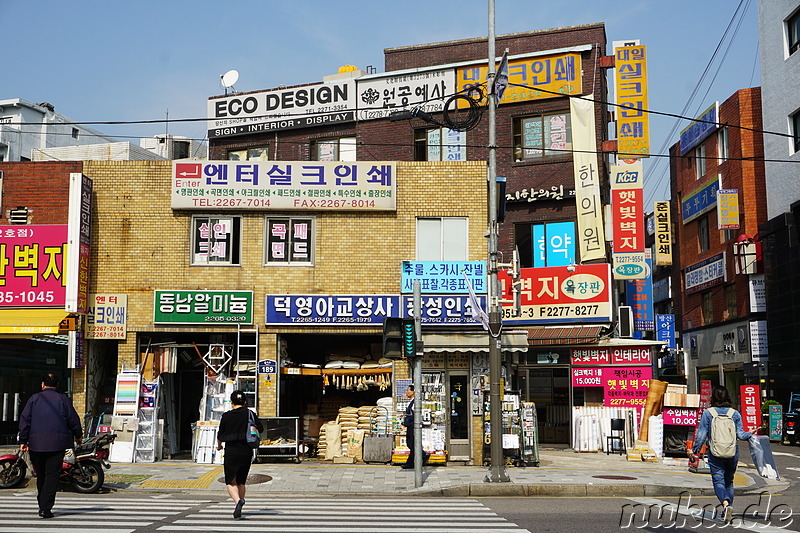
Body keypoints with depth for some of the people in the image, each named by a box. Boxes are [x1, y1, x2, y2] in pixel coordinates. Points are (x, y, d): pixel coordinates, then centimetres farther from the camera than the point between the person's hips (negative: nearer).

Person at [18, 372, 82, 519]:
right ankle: (46, 508, -11)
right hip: (57, 443, -2)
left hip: (36, 443, 2)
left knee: (40, 475, 13)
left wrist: (23, 441, 7)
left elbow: (24, 420, 3)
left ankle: (42, 505, 22)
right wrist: (78, 436, 21)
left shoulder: (34, 399, 6)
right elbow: (74, 419, 5)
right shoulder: (63, 399, 3)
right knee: (52, 475, -3)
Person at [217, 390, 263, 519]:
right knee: (241, 482, 16)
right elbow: (260, 429, 4)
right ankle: (239, 506, 15)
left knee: (230, 482, 4)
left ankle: (238, 500, -22)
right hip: (246, 451, 2)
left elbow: (220, 435, 5)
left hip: (231, 452, -2)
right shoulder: (249, 414, 0)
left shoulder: (226, 416, -3)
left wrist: (219, 445, 26)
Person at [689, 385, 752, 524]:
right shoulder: (735, 414, 1)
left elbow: (701, 434, -6)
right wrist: (750, 434, 19)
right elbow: (740, 434, -2)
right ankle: (728, 510, 18)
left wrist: (694, 450, 4)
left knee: (718, 481, -2)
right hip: (733, 453, 3)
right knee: (729, 481, 17)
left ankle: (726, 503, -28)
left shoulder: (707, 413, -4)